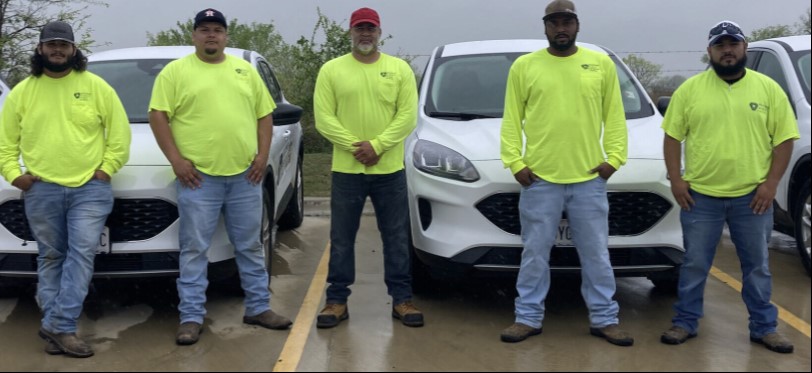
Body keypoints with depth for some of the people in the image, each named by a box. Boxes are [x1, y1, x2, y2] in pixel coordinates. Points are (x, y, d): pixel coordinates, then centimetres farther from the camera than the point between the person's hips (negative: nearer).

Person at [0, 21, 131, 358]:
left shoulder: (96, 87, 3)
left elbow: (119, 132, 4)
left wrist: (107, 167, -5)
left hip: (89, 188, -2)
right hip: (41, 191, 2)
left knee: (81, 254, -10)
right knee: (50, 258, 7)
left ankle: (58, 326, -7)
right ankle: (60, 326, 14)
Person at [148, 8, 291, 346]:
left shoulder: (245, 70, 14)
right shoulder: (175, 71, 2)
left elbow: (264, 115, 14)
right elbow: (158, 116, -3)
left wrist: (262, 155, 2)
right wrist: (176, 159, -11)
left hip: (245, 175, 4)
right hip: (199, 177, -3)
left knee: (250, 247, 12)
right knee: (194, 250, 1)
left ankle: (258, 308, 23)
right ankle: (191, 318, 7)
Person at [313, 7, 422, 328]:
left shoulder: (400, 69, 3)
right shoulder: (331, 70, 2)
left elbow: (408, 116, -4)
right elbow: (323, 119, -4)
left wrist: (377, 146, -15)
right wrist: (355, 146, -15)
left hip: (390, 169, 1)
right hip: (346, 170, 0)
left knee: (396, 237, 7)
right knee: (342, 239, 6)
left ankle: (401, 299, 16)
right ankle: (337, 300, 15)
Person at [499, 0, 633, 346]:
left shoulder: (601, 64, 8)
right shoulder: (524, 66, 5)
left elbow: (614, 116, 8)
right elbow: (512, 120, 3)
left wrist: (614, 156, -2)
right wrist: (514, 161, -7)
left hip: (589, 178, 1)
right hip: (539, 178, -1)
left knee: (596, 255, 8)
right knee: (535, 255, 6)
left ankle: (604, 319, 19)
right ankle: (528, 318, 17)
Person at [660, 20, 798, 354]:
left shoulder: (769, 89, 2)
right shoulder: (690, 89, 1)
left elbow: (784, 139, 2)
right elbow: (672, 136, 4)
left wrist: (771, 183, -6)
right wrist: (676, 179, -5)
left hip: (752, 196, 1)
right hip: (700, 195, 0)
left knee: (757, 266, 11)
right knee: (694, 264, 8)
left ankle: (764, 327, 23)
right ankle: (685, 323, 21)